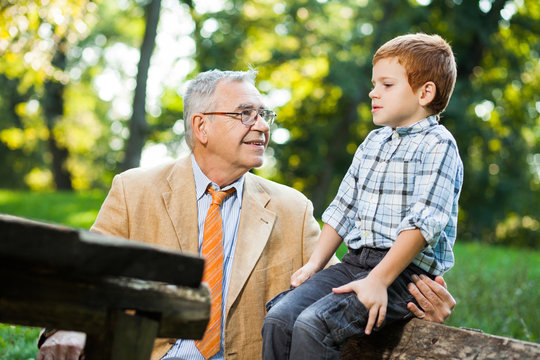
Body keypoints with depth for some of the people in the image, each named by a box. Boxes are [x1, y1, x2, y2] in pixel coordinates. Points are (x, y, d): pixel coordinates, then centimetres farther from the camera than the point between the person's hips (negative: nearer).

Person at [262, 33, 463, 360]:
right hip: (355, 261, 8)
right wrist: (315, 263, 13)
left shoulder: (437, 145, -7)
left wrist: (378, 280, -23)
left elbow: (423, 222, -17)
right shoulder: (373, 142, 20)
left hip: (406, 272, -8)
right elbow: (344, 208, 23)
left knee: (312, 325, -26)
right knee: (279, 318, -12)